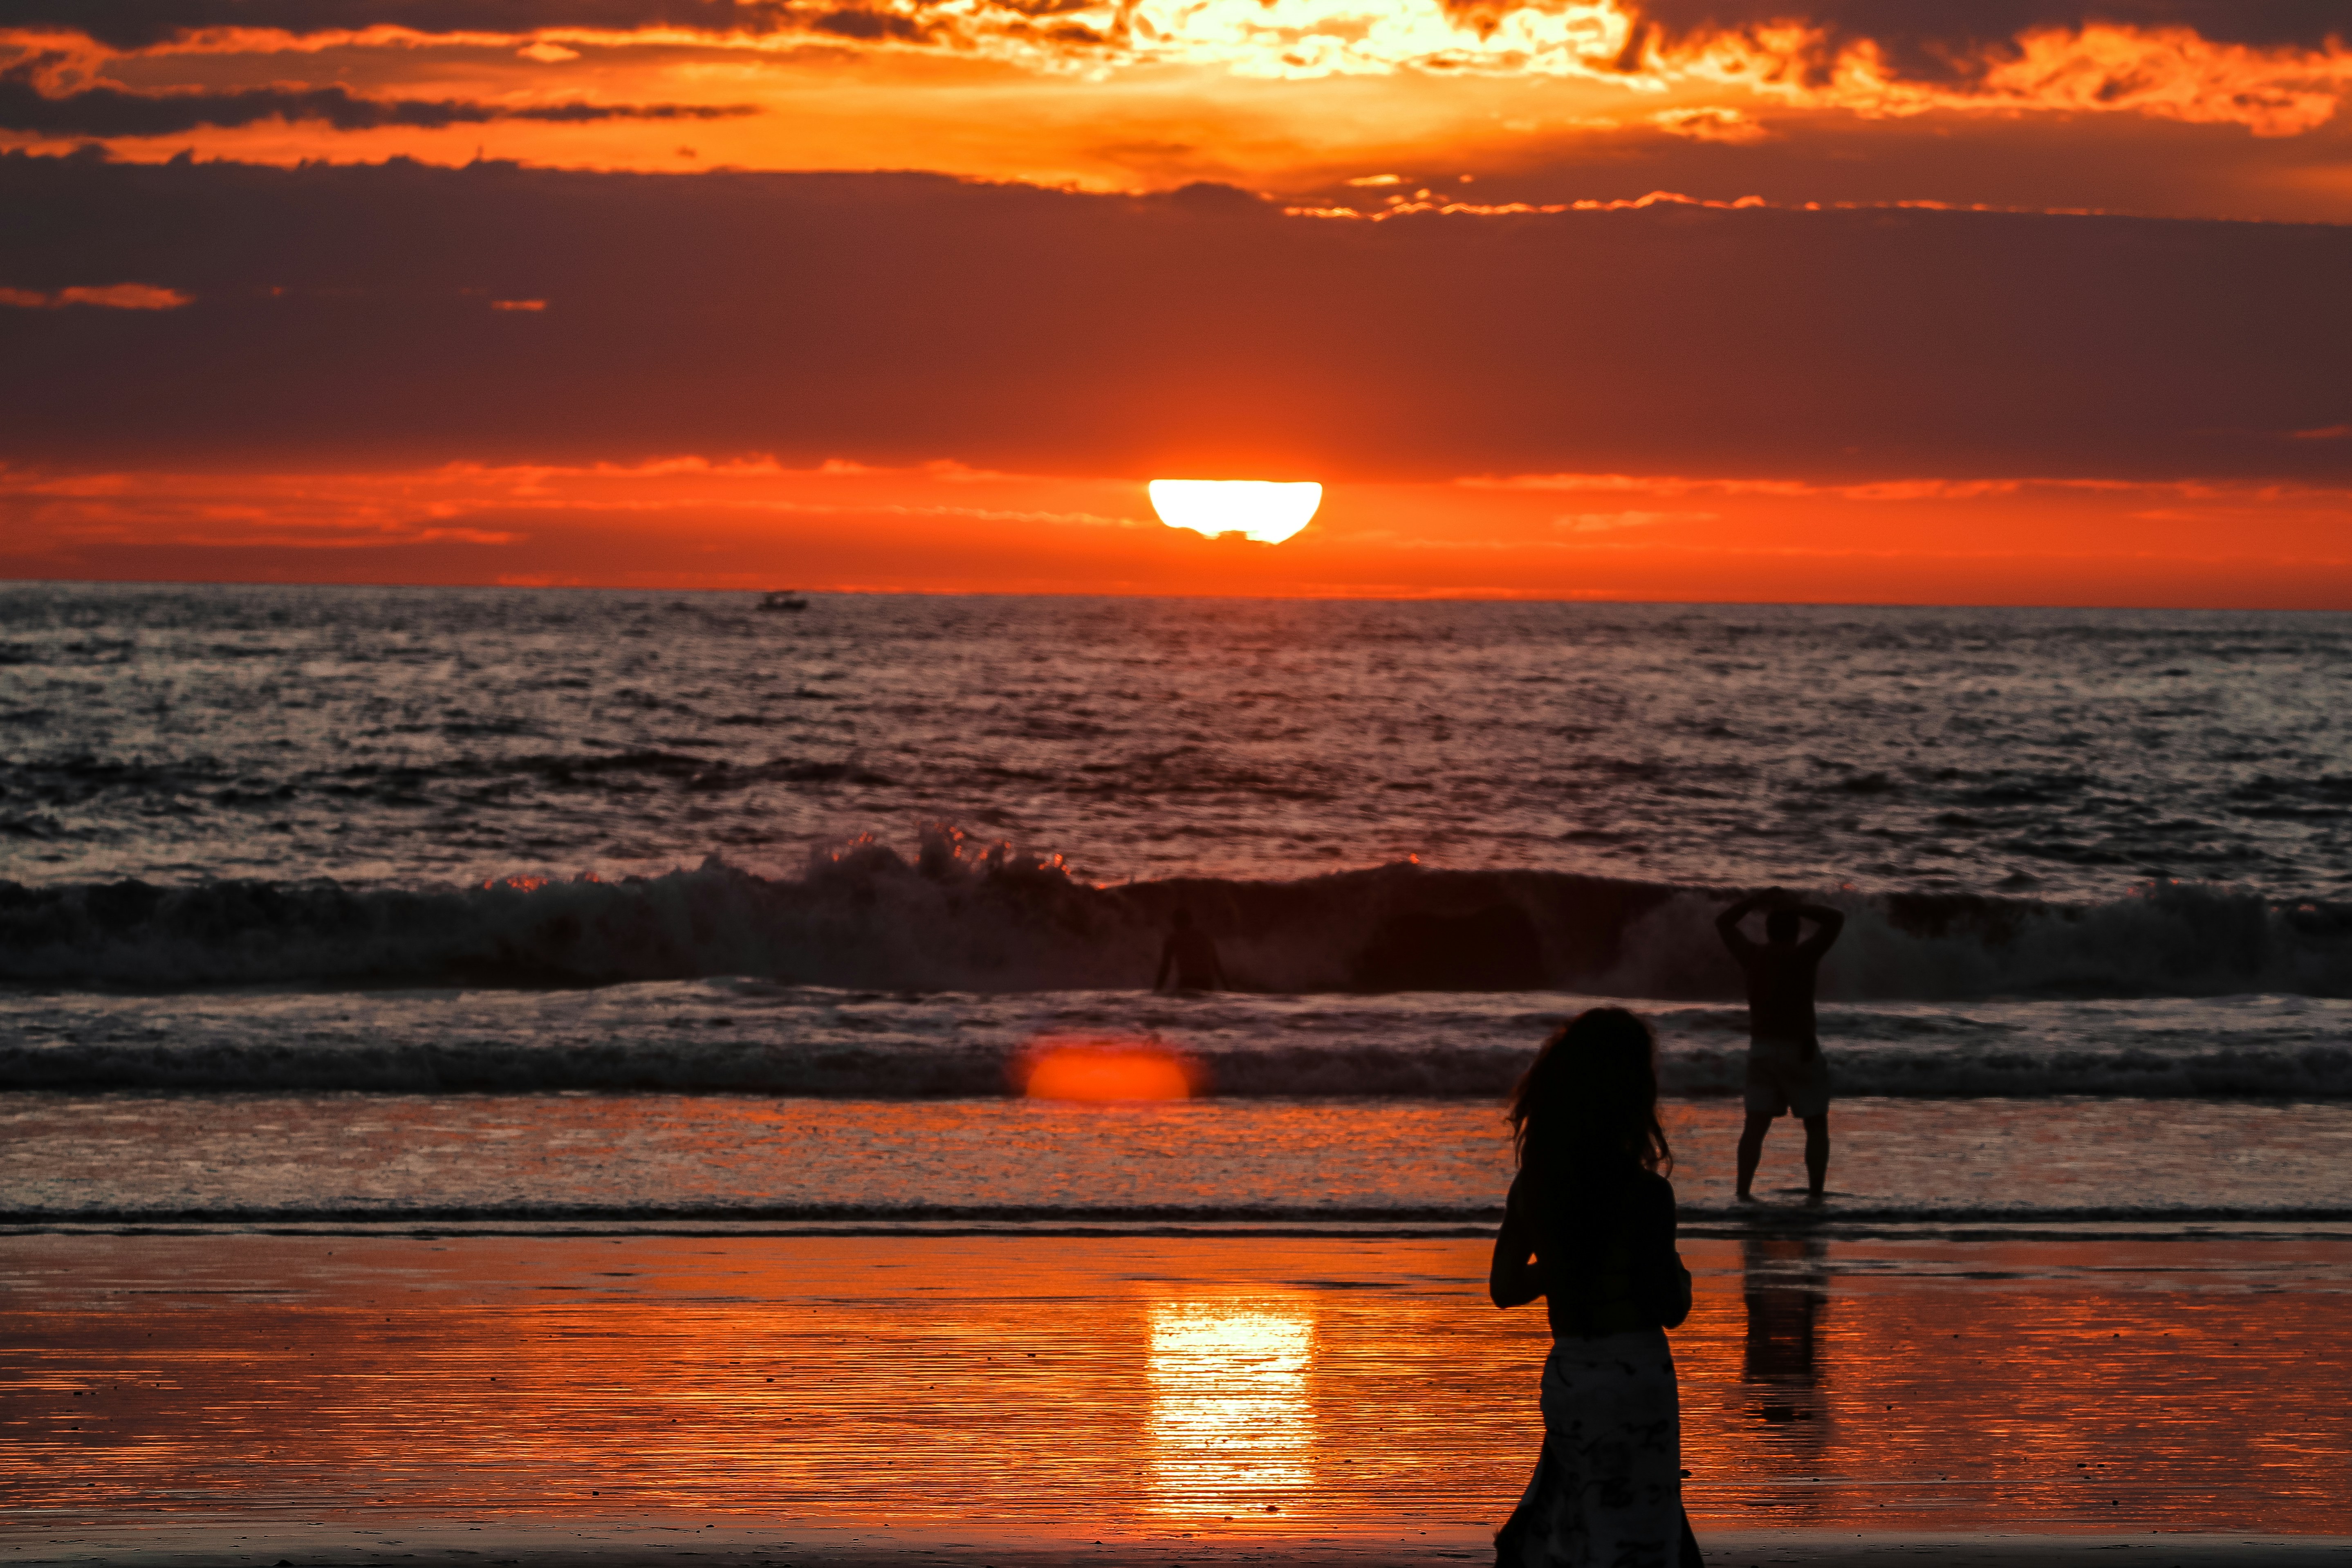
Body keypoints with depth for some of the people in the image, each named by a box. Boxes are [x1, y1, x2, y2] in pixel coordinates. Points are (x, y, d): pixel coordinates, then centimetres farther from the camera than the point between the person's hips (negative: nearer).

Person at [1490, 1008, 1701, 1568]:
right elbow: (1672, 1309, -11)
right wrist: (1678, 1273, 9)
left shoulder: (1533, 1185, -1)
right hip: (1635, 1378, -5)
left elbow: (1505, 1287, 8)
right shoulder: (1645, 1192, -17)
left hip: (1565, 1375, 5)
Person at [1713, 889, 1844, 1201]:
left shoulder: (1751, 955, 0)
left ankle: (1743, 1191, -5)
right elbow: (1836, 920, -9)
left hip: (1761, 1049, 4)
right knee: (1816, 1126, 5)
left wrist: (1757, 900, 14)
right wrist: (1794, 908, -7)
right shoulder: (1803, 956, -13)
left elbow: (1723, 923, 16)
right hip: (1799, 1050, -4)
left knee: (1756, 1125, 4)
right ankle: (1816, 1193, -2)